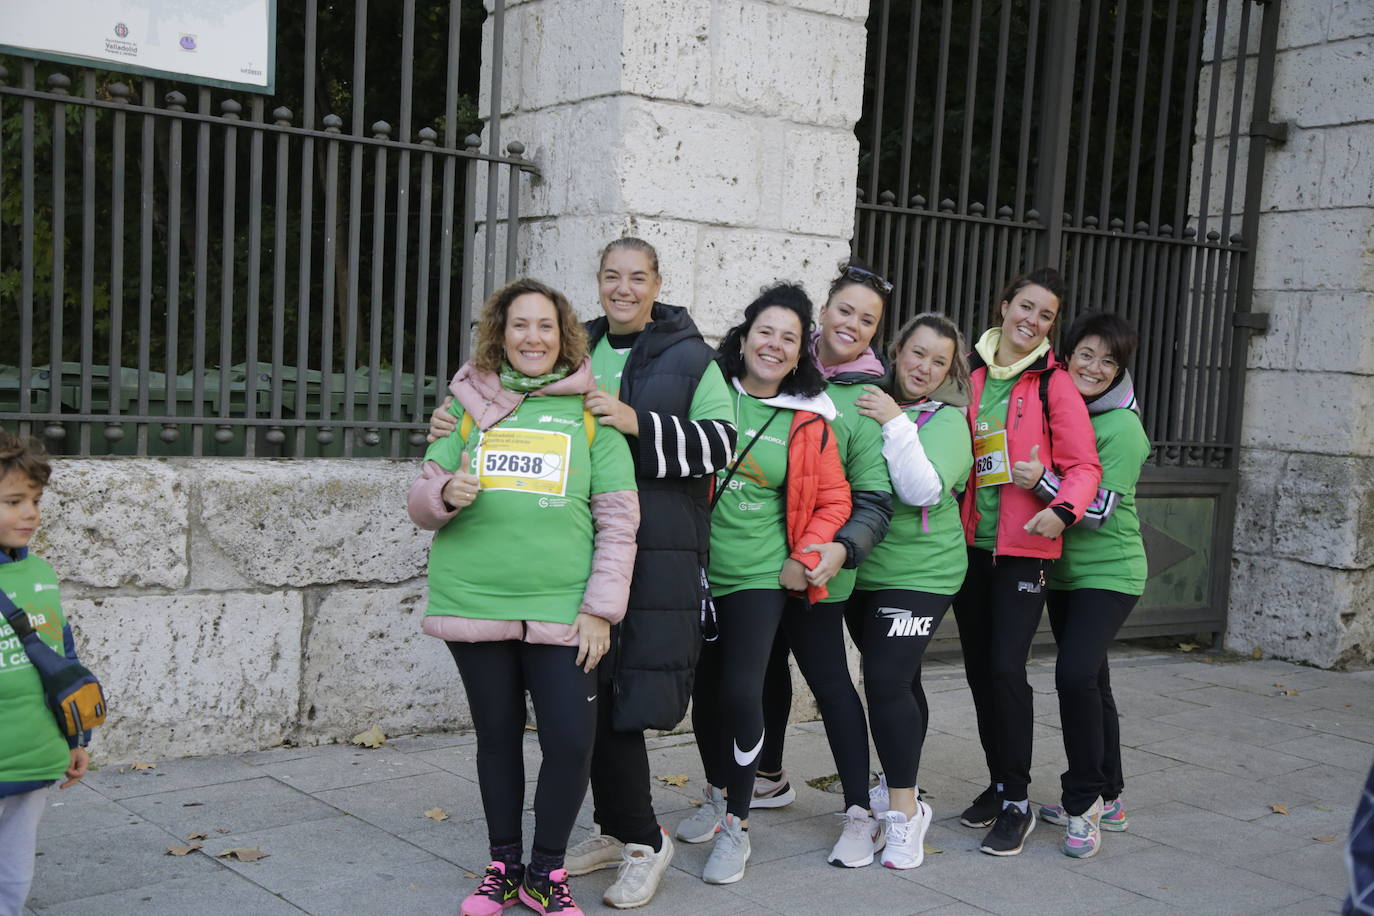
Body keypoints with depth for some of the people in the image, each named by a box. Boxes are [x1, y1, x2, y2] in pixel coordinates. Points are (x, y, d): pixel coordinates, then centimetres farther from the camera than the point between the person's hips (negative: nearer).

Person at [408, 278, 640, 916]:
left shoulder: (590, 411, 4)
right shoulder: (470, 404, 9)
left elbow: (618, 518, 2)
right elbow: (422, 501, 11)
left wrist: (601, 608, -5)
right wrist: (445, 493, -13)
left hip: (562, 612, -1)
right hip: (474, 602, 2)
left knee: (570, 740, -7)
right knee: (497, 736, 11)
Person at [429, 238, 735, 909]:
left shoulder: (690, 358, 1)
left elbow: (719, 444, -8)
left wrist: (638, 425, -20)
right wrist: (458, 426, 1)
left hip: (660, 551, -5)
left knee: (627, 693, -7)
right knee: (592, 689, 7)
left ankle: (640, 840, 12)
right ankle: (619, 830, 24)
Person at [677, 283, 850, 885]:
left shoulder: (808, 422, -1)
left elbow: (833, 500, 6)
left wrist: (805, 555, -4)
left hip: (760, 575, -1)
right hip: (696, 570, 1)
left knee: (741, 692, -11)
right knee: (704, 692, 13)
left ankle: (737, 826, 8)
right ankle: (717, 795, 39)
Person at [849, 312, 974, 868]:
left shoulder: (946, 420, -6)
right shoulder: (869, 403, 6)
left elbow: (924, 490, -21)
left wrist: (896, 424, -23)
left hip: (920, 573, -5)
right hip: (863, 569, 5)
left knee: (888, 679, -15)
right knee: (896, 680, 16)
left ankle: (903, 811, -7)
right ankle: (898, 785, 32)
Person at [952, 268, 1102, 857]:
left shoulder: (1053, 383, -3)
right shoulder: (970, 373, 9)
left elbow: (1083, 464, -6)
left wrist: (1062, 510, -25)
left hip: (1023, 545, -5)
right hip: (969, 542, 5)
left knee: (1005, 666, -13)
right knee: (978, 668, 11)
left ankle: (1017, 802, 0)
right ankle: (999, 781, 27)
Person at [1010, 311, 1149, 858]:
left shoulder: (1122, 428, -14)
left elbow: (1100, 510, -21)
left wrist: (1041, 481, -31)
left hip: (1108, 572, -7)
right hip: (1062, 570, 7)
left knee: (1076, 673, -21)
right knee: (1088, 680, 14)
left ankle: (1085, 801, -6)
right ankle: (1105, 800, 27)